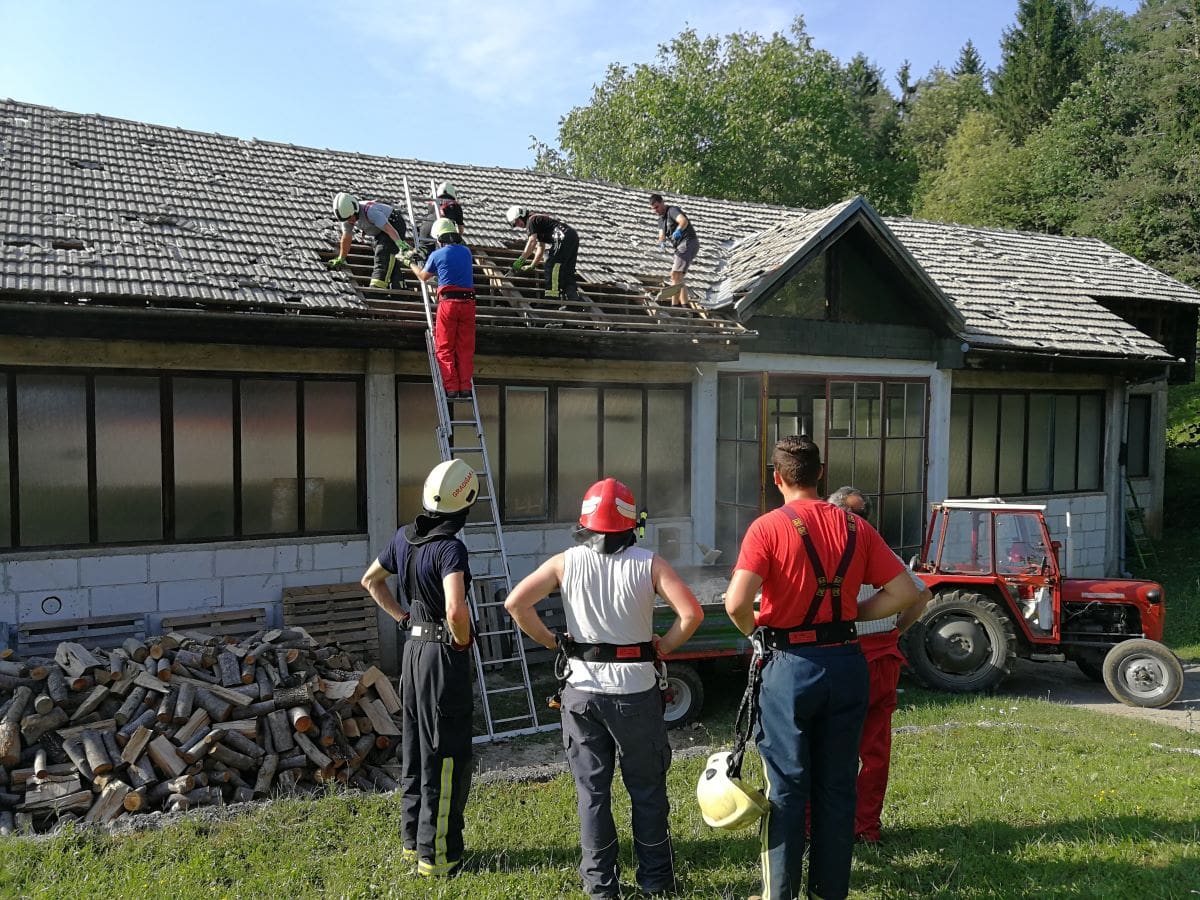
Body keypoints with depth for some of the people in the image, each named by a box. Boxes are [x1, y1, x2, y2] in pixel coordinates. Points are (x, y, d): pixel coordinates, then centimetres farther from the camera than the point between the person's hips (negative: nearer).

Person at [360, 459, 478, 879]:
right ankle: (436, 853, 14)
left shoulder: (404, 537, 2)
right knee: (447, 756, 4)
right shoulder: (450, 548, -22)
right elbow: (456, 610, -35)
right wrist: (462, 642, -15)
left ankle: (413, 840, 32)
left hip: (414, 648, 8)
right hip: (444, 654, -8)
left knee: (415, 748, 19)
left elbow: (371, 581, 16)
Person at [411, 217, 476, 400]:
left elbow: (424, 277, 18)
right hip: (468, 302, 3)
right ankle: (465, 388, 4)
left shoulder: (437, 255, 1)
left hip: (448, 301, -3)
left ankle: (451, 388, -3)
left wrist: (413, 266, 40)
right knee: (465, 348, 7)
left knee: (445, 348, 4)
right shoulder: (466, 252, 12)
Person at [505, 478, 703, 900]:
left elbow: (515, 603, -10)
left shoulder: (566, 563, -4)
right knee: (647, 787, 15)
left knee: (591, 789, 14)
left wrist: (549, 641, 1)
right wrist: (664, 645, -2)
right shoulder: (649, 564, -8)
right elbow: (691, 613, -18)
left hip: (582, 689, 1)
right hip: (636, 689, -1)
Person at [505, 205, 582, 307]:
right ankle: (576, 304, 2)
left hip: (563, 237, -10)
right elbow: (540, 248, 33)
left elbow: (532, 242, -12)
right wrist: (531, 266, 31)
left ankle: (553, 302, -15)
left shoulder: (532, 220, 3)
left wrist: (520, 260, -14)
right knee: (567, 273, 9)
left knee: (552, 269, -9)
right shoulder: (539, 220, 32)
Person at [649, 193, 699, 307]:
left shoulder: (672, 210, -8)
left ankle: (675, 305, -25)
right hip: (681, 247, 10)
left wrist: (678, 231, -50)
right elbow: (661, 236, 2)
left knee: (675, 274, -19)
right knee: (678, 277, 13)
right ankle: (684, 305, 14)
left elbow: (684, 221, -29)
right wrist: (661, 242, -22)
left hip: (688, 243, -10)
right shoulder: (661, 219, 17)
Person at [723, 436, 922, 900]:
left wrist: (753, 630, -2)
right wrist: (851, 615, 8)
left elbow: (736, 603, -23)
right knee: (838, 785, 15)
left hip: (791, 666, -4)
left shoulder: (768, 527, -11)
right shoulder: (856, 527, 3)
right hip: (846, 663, 4)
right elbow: (904, 592, 1)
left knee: (786, 787, 8)